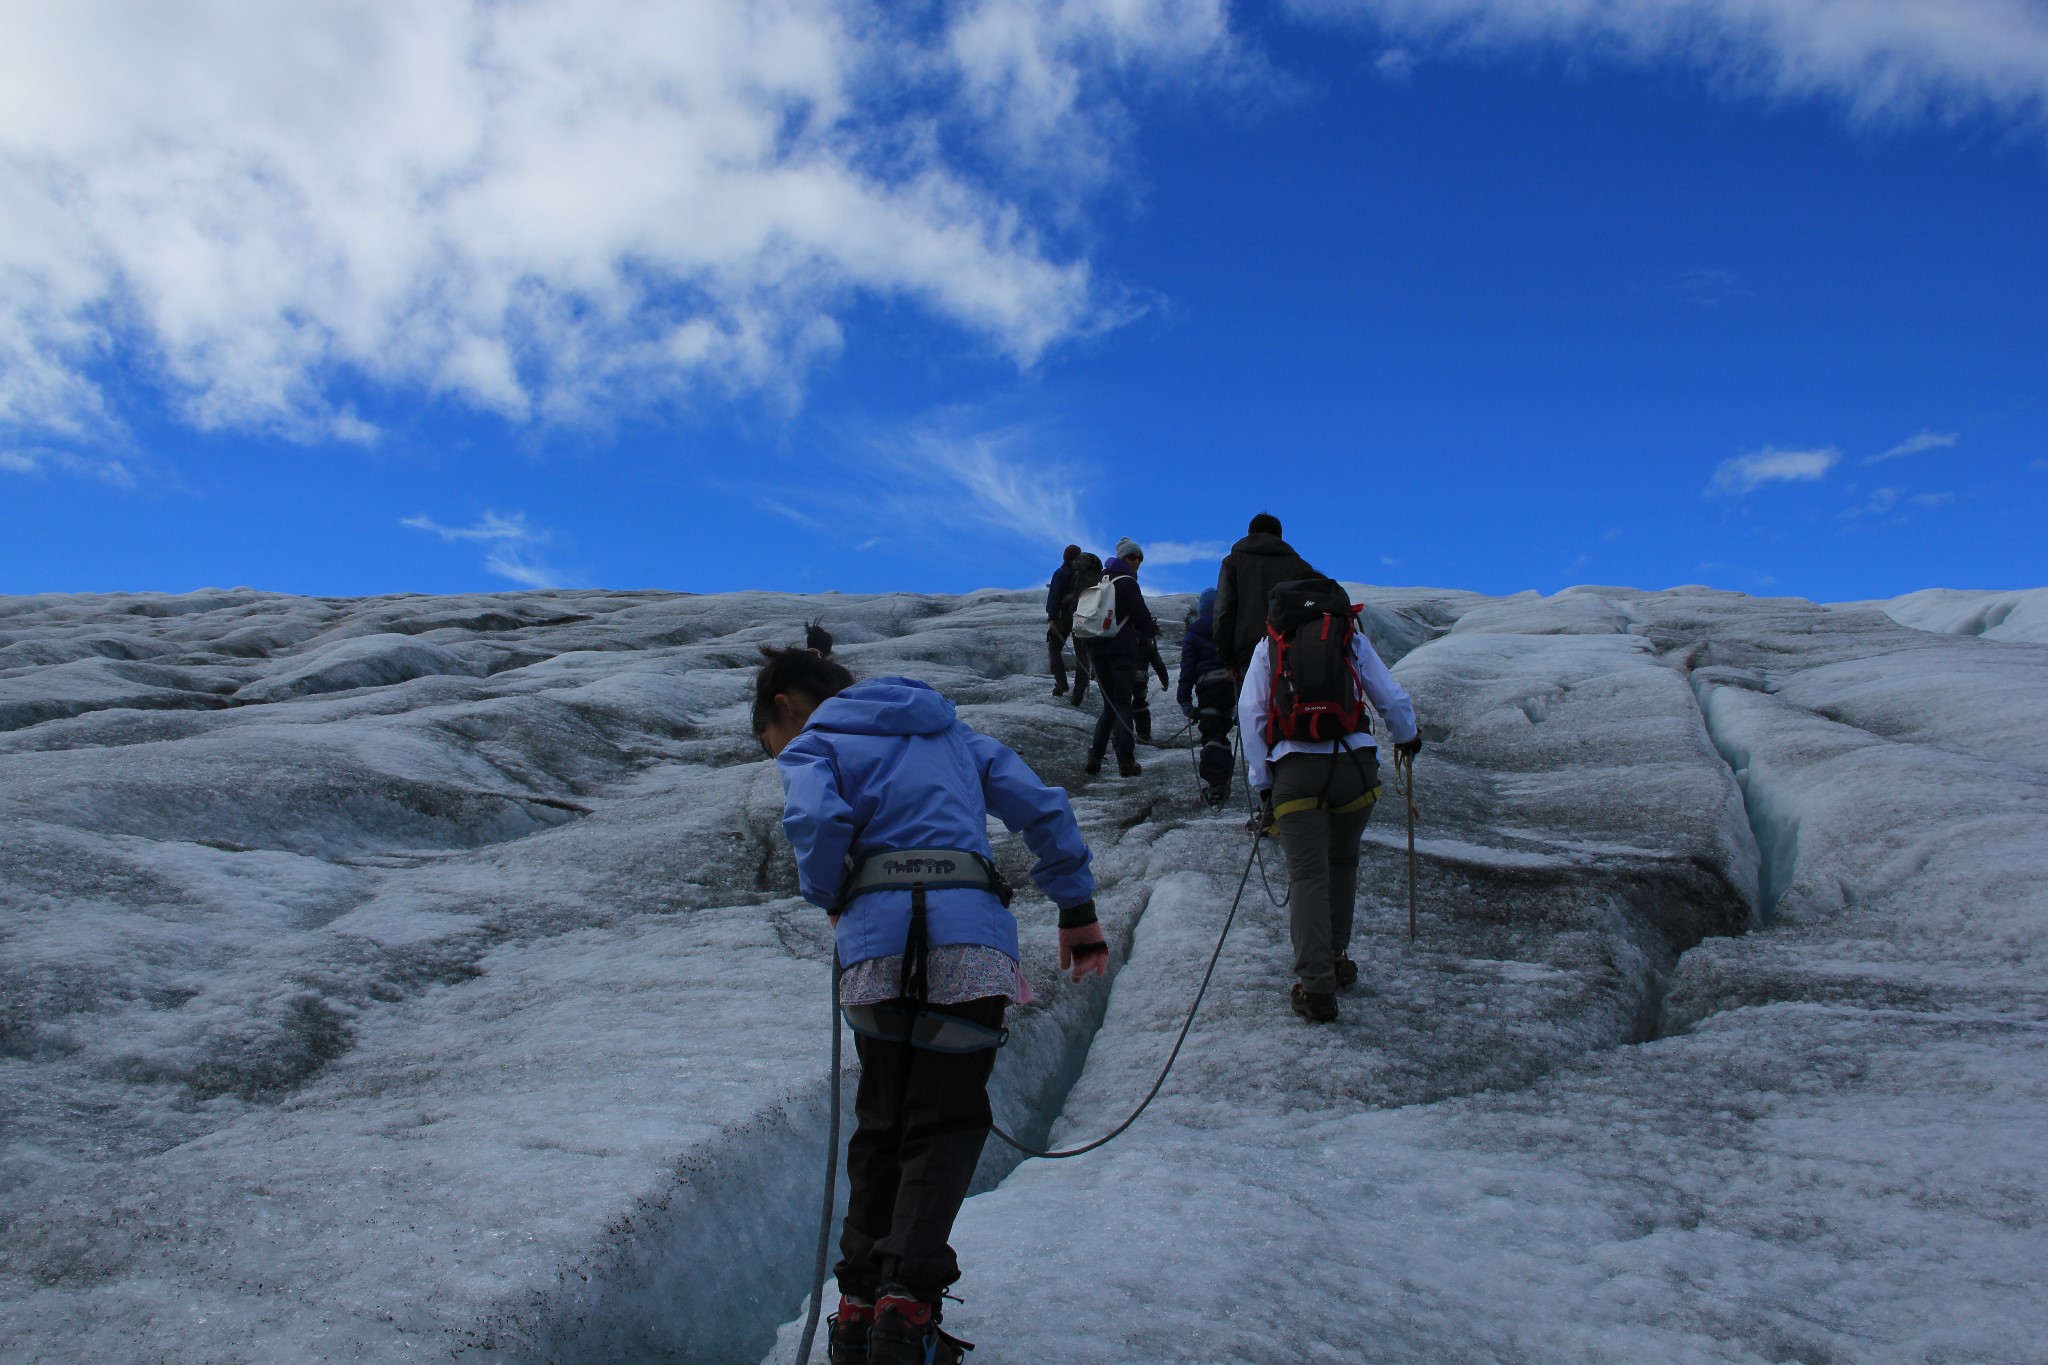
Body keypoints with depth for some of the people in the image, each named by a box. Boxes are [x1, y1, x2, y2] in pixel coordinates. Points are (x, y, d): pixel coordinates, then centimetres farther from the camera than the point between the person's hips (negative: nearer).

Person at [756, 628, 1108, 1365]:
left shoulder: (813, 743, 14)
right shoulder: (952, 734, 28)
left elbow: (817, 820, -10)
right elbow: (1043, 808, 18)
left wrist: (828, 898, 8)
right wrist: (1077, 908, 20)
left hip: (878, 939, -2)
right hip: (974, 932, 2)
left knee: (881, 1125, 16)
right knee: (947, 1122, 8)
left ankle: (861, 1302, 13)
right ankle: (907, 1293, -8)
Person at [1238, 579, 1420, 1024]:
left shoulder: (1268, 645, 15)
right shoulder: (1353, 639, 16)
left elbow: (1250, 715, 5)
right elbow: (1393, 700, 17)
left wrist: (1262, 784, 7)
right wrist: (1408, 738, 38)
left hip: (1295, 769, -1)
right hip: (1356, 765, 1)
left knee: (1308, 876, -1)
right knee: (1342, 864, 23)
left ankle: (1316, 987, -9)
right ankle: (1335, 959, 32)